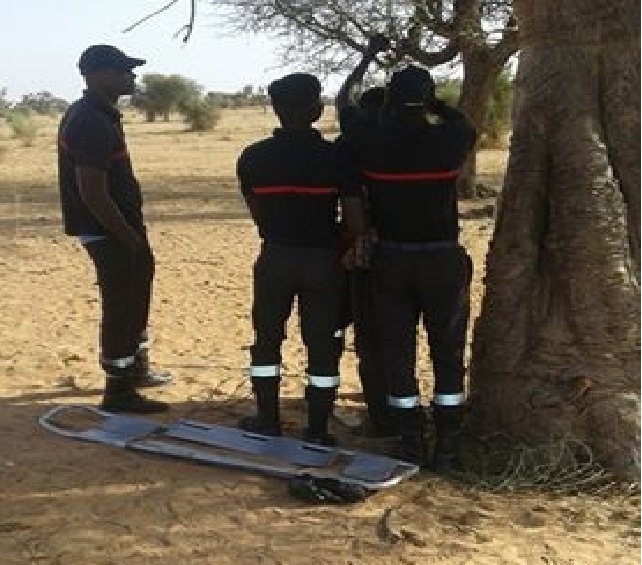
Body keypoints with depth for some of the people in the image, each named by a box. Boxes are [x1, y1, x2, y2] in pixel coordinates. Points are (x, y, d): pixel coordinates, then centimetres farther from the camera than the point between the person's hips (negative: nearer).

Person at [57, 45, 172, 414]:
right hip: (107, 232, -11)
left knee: (135, 299, 22)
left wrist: (135, 229, 17)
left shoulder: (102, 114, 11)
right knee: (120, 307, -2)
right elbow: (92, 194, -26)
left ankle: (136, 369, 38)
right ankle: (119, 393, 9)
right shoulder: (91, 123, -22)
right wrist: (129, 237, -19)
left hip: (122, 227, 11)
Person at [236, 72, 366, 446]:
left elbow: (258, 215, 2)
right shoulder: (335, 157, -11)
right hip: (323, 260, -2)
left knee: (267, 339, 17)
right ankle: (317, 431, 15)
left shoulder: (252, 158, -4)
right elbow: (356, 220, -12)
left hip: (275, 258, 2)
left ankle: (268, 421, 25)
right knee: (323, 346, 9)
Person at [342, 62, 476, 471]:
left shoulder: (369, 140, -5)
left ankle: (412, 447, 15)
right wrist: (433, 103, 22)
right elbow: (465, 125, 17)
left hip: (391, 260, 1)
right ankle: (447, 450, 12)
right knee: (448, 356, 9)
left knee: (398, 354, 10)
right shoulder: (451, 139, -8)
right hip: (443, 259, -1)